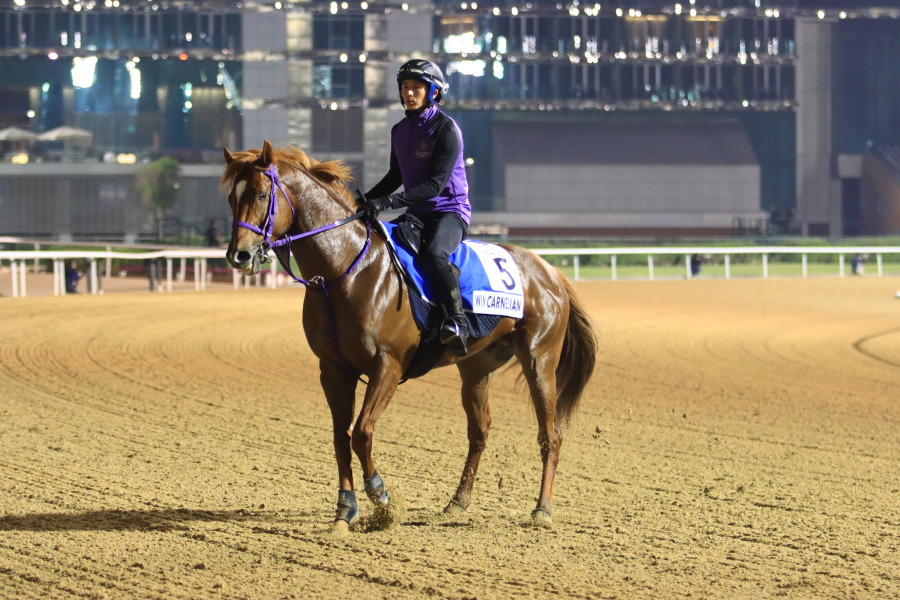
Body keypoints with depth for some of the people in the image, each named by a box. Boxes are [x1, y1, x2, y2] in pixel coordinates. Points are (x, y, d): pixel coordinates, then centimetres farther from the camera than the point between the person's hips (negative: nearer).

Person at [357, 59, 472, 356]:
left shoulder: (446, 128, -13)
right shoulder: (400, 131, 11)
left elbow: (436, 183, -21)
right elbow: (396, 176, 24)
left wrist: (388, 201, -28)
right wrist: (367, 199, 9)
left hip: (450, 210, -9)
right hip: (416, 213, 9)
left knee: (434, 253, -36)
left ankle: (457, 324, -33)